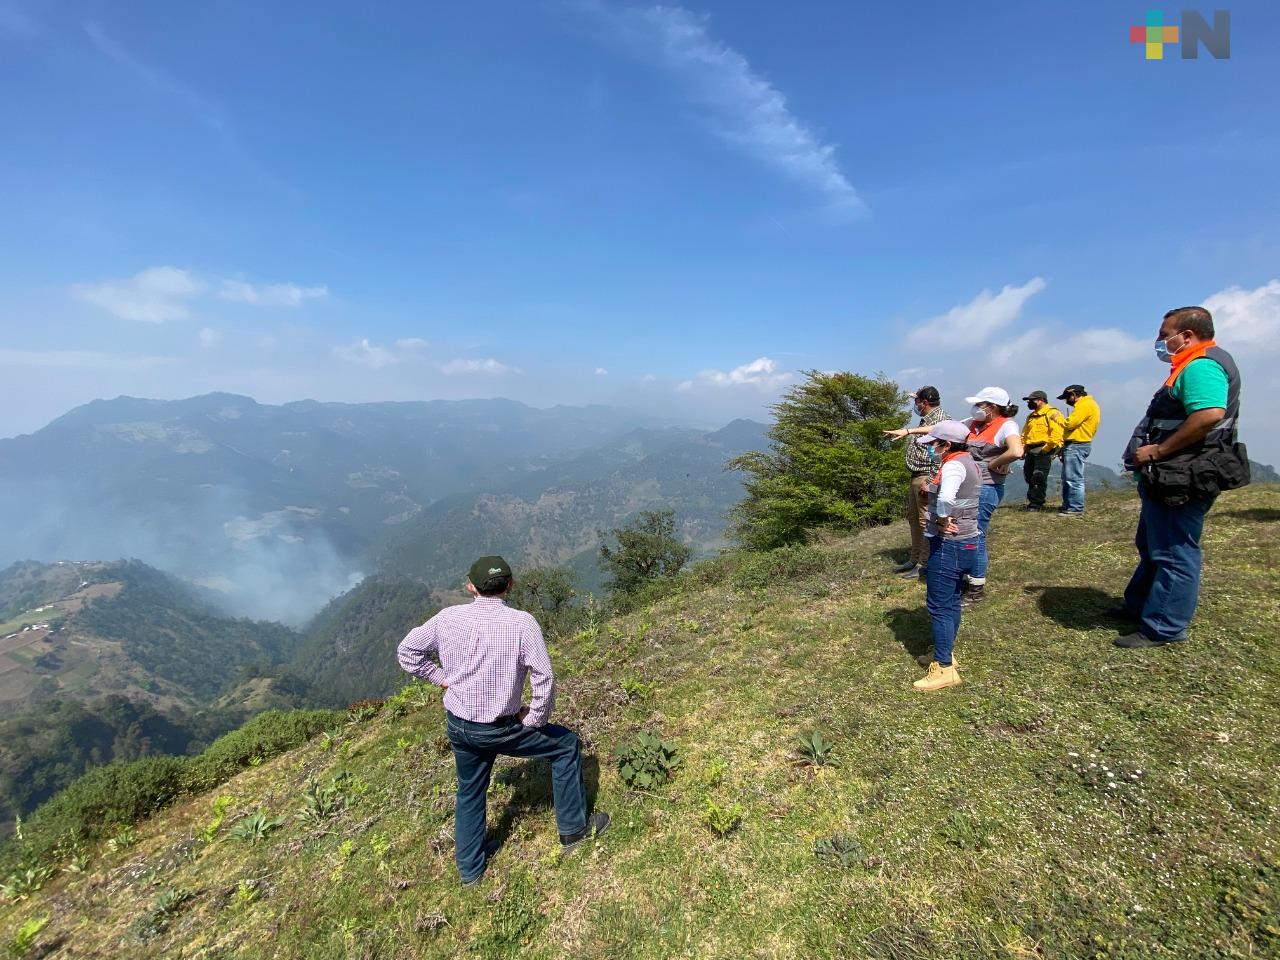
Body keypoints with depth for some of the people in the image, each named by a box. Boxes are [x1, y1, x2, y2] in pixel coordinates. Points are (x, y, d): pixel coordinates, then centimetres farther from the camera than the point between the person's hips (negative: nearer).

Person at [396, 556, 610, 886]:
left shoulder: (448, 618, -11)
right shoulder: (522, 623, -23)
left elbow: (406, 651, 3)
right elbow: (544, 678, -21)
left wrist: (440, 677, 7)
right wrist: (535, 719, -6)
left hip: (458, 727, 5)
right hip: (500, 730, -4)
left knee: (469, 793, 28)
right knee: (567, 745, 17)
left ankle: (469, 868, 45)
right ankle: (574, 829, 29)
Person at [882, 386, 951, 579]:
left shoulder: (941, 419, -15)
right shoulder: (925, 419, 16)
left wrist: (930, 481, -25)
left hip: (926, 477, -10)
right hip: (915, 477, 10)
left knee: (925, 521, -3)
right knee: (913, 519, 16)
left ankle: (924, 565, 6)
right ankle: (915, 559, 27)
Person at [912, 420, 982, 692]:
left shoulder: (953, 466, -20)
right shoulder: (968, 462, 11)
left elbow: (946, 499, -38)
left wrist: (942, 521, -22)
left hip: (949, 545, -10)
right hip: (966, 540, 10)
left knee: (938, 606, -2)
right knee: (951, 601, 19)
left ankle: (944, 669, 5)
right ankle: (947, 653, 32)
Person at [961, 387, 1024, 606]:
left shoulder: (1006, 425, -11)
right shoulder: (973, 423, 10)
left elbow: (1016, 452, -29)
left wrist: (991, 465, -16)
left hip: (986, 488, -7)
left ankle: (977, 588, 13)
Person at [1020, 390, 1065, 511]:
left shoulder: (1052, 413, -6)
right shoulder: (1031, 416, 22)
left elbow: (1056, 434, -17)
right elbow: (1024, 435, 24)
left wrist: (1045, 449, -19)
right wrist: (1023, 450, 12)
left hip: (1044, 450, -8)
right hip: (1031, 450, 8)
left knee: (1039, 478, -10)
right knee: (1029, 477, 10)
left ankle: (1036, 504, -6)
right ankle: (1032, 501, 21)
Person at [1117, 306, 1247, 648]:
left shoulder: (1201, 365, -15)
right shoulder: (1193, 366, 19)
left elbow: (1210, 414, -30)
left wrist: (1158, 450, -25)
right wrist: (1153, 451, 16)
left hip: (1183, 479, -11)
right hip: (1169, 476, 11)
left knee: (1173, 552, -4)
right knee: (1152, 546, 19)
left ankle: (1164, 629, 4)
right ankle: (1138, 607, 31)